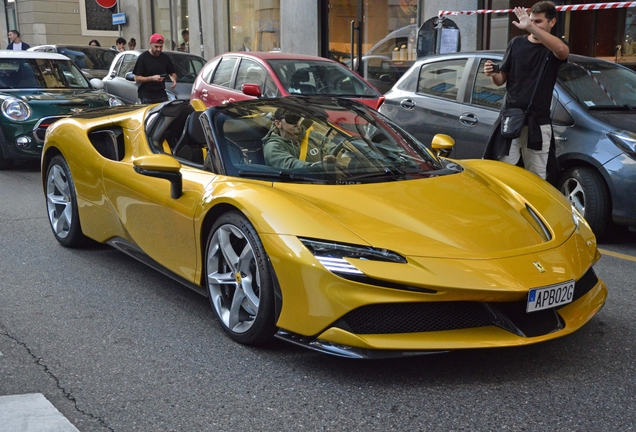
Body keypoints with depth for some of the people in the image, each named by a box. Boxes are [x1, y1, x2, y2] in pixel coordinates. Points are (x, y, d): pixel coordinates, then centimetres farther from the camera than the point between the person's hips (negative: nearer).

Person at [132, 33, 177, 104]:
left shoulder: (165, 58, 11)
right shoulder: (143, 57, -3)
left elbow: (172, 73, 24)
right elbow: (137, 78, -5)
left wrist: (173, 79, -1)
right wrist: (152, 78, -19)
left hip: (162, 95, 4)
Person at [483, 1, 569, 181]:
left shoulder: (553, 48, -1)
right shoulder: (517, 43, 7)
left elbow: (563, 50, -28)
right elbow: (501, 80, 11)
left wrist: (531, 28, -36)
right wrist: (493, 74, -13)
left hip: (538, 123, -1)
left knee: (537, 177, 4)